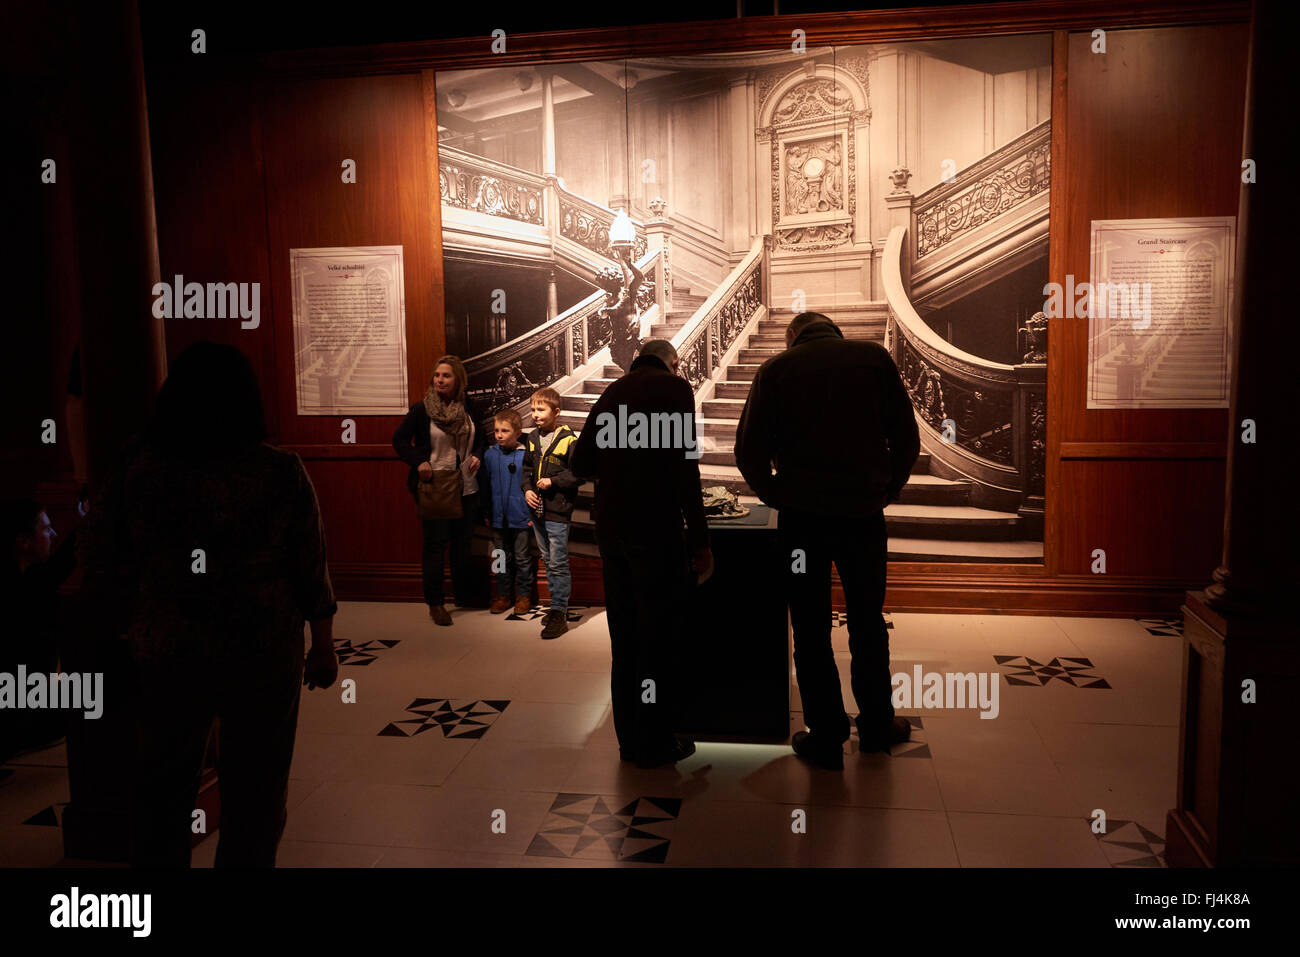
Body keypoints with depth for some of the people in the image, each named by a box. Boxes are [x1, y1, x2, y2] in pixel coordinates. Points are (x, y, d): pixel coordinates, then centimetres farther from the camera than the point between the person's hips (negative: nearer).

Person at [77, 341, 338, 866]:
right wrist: (324, 647, 4)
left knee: (162, 788, 19)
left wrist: (111, 636, 15)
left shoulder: (134, 469, -6)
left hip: (165, 656, 2)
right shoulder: (281, 473, -11)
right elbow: (312, 572, -8)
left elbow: (101, 567, 1)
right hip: (263, 658, -2)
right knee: (254, 791, 13)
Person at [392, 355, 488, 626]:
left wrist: (478, 455, -1)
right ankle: (435, 604, 8)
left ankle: (465, 596, 25)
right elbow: (399, 439, 0)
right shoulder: (422, 409, -6)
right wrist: (418, 462, -13)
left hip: (466, 489, 4)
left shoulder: (469, 408, 4)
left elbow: (482, 438, 18)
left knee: (463, 544, 12)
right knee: (435, 545, -1)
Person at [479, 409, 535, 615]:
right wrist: (487, 514, 8)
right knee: (502, 558, 15)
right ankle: (503, 595, 26)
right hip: (498, 518, 3)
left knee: (522, 559, 9)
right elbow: (484, 487, 8)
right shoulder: (489, 455, -1)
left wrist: (533, 513, -7)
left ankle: (524, 595, 22)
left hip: (522, 519, -3)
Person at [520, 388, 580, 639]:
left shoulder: (568, 440, -12)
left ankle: (559, 614, 1)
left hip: (558, 511, -7)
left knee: (558, 564, -4)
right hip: (538, 510, 7)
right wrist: (527, 489, 2)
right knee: (548, 560, 16)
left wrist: (553, 481, -16)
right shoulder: (532, 438, 8)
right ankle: (558, 605, 28)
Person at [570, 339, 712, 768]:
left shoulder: (612, 392, 13)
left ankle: (629, 738, 23)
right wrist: (700, 539, -11)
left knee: (624, 639, 14)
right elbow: (684, 466, -13)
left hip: (611, 531, 6)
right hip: (655, 530, -6)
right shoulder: (675, 388, -4)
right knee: (660, 639, 4)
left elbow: (581, 463, 10)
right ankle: (657, 743, 13)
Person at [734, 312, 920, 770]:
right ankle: (876, 725, 30)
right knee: (867, 624, 18)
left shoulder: (775, 369, 1)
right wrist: (887, 490, 13)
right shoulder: (874, 357, 4)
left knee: (810, 630, 10)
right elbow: (906, 438, 2)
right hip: (864, 514, 2)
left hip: (801, 516, -1)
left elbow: (749, 452, -3)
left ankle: (826, 737, 16)